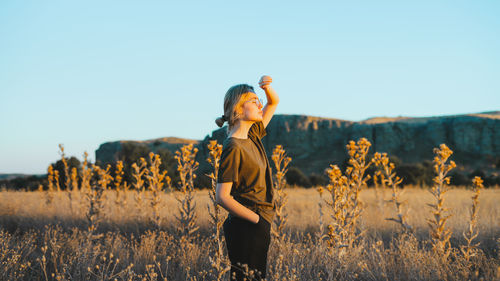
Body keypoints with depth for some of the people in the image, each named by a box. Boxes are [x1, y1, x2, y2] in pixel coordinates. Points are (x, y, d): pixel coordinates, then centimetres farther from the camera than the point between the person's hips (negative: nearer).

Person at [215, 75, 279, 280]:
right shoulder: (233, 147, -16)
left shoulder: (253, 135, 9)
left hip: (256, 226, 9)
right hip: (246, 228, -9)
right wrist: (257, 219, -16)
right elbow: (222, 197, -19)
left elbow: (274, 102, 23)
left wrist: (267, 86, 1)